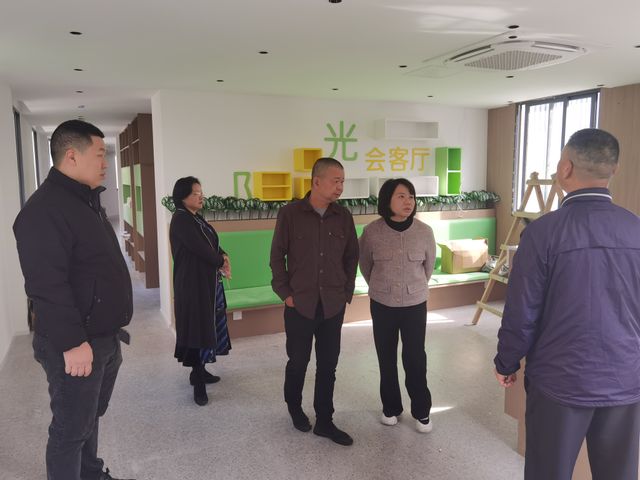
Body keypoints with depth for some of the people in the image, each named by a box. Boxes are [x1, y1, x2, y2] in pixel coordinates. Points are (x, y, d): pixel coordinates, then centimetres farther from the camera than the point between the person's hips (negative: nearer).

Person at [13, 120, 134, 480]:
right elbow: (47, 286, -25)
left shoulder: (88, 201, 13)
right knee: (72, 429, 6)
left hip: (105, 338, 10)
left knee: (92, 417, 24)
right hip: (77, 345, -10)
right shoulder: (45, 208, -20)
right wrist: (72, 343, -24)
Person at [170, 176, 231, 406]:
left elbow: (213, 244, 12)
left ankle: (199, 371, 28)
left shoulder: (197, 218, 13)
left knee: (206, 326, 15)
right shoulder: (180, 219, -15)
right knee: (197, 329, -4)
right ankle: (198, 382, 4)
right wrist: (221, 262, -7)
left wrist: (223, 257, -8)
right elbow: (200, 248, -20)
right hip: (193, 284, -9)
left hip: (208, 281, 9)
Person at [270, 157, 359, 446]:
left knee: (328, 365, 10)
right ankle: (294, 407, 39)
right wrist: (285, 293, -6)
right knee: (298, 361, 13)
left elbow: (351, 256, 9)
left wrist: (347, 292, 4)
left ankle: (324, 421, 25)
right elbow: (277, 256, -3)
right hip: (300, 305, -2)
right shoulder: (290, 214, -8)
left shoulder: (343, 216, 1)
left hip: (333, 306, 3)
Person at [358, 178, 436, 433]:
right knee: (387, 359, 12)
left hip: (415, 304, 0)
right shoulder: (371, 232, -12)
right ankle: (391, 407, 30)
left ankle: (422, 411, 23)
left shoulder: (424, 232, -10)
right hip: (382, 304, 0)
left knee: (415, 359, 4)